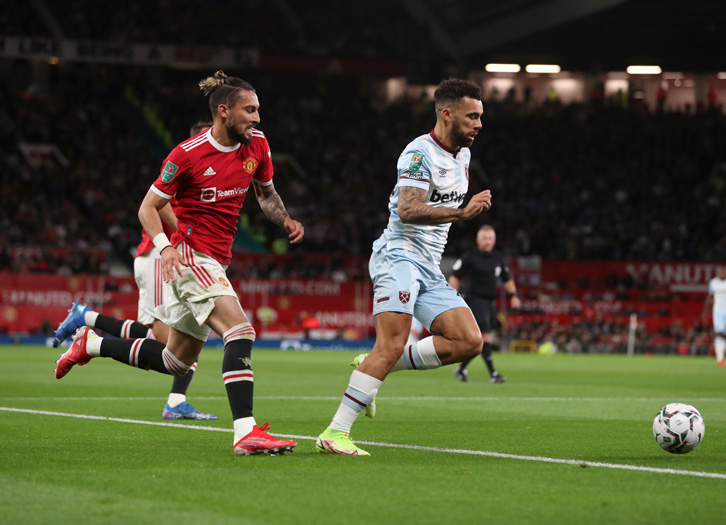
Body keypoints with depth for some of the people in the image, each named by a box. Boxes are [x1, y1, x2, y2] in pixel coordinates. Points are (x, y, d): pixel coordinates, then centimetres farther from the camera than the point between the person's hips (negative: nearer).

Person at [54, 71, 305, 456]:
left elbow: (265, 192, 19)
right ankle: (245, 431, -31)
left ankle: (92, 343, 34)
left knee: (177, 362, 16)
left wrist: (285, 220, -1)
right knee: (241, 330, -26)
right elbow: (148, 208, -7)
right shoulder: (188, 154, -15)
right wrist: (164, 245, -24)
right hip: (190, 257, -8)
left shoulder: (256, 144, 2)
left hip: (215, 263, 8)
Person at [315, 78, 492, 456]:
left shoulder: (462, 154, 16)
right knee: (391, 345, -23)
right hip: (399, 255, -9)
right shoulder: (420, 152, -12)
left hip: (430, 268, 9)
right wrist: (463, 213, -29)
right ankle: (334, 433, -22)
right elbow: (408, 211, -24)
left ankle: (371, 369, 1)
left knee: (469, 343, -5)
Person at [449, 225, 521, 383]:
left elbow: (507, 279, 22)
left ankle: (461, 369, 25)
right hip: (474, 299, -6)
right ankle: (493, 373, -20)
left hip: (490, 302, 6)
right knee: (485, 336, -17)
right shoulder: (469, 257, -4)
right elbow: (454, 276, -1)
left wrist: (513, 295, 9)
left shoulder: (498, 258, 12)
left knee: (478, 341, 9)